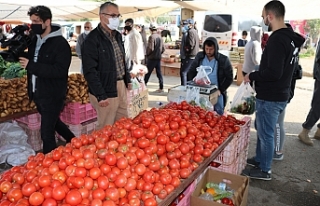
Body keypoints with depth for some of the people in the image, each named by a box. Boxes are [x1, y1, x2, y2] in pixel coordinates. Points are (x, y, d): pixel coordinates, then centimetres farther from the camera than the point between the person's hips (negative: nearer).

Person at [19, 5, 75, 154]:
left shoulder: (60, 43, -16)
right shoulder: (34, 40, 8)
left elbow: (60, 71, -26)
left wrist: (31, 66, -26)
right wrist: (16, 51, 4)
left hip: (53, 95, -9)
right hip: (38, 93, 9)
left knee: (47, 133, -2)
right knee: (53, 123, 25)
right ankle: (73, 141, 46)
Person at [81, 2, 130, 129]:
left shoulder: (117, 35, 12)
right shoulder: (92, 39, -14)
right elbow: (90, 71, -19)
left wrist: (127, 79, 16)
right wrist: (100, 95, -21)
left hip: (121, 86, 8)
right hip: (106, 90, -8)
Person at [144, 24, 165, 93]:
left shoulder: (151, 37, -13)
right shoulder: (160, 37, 8)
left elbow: (150, 48, -17)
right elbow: (163, 48, 10)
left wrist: (147, 54, -1)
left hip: (152, 58, -6)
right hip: (159, 58, 6)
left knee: (148, 73, 1)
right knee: (159, 73, 9)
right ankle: (161, 88, 12)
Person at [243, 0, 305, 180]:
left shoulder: (277, 39, -22)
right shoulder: (291, 37, 10)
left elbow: (274, 72, -28)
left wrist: (252, 76, -14)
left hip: (270, 97, -10)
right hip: (280, 94, 10)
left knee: (266, 133, 4)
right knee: (262, 129, 23)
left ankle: (264, 170, 19)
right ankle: (259, 159, 39)